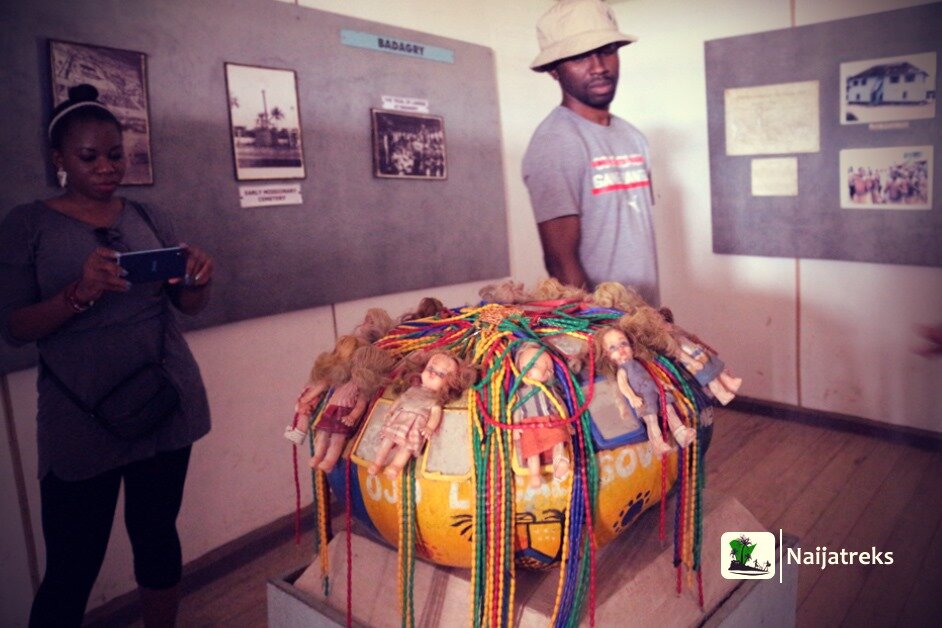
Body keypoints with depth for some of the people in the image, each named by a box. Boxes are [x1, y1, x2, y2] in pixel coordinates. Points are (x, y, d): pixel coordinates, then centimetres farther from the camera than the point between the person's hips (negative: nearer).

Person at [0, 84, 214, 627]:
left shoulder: (149, 218, 8)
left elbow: (190, 306, 9)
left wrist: (201, 280, -14)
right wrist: (80, 293, -23)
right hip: (83, 417, -3)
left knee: (158, 537, 14)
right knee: (72, 570, 2)